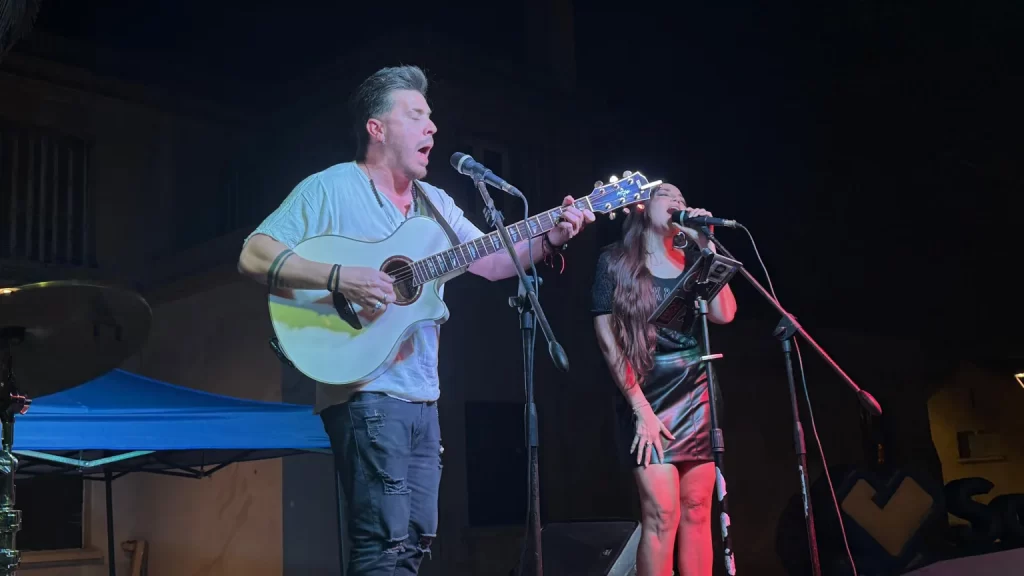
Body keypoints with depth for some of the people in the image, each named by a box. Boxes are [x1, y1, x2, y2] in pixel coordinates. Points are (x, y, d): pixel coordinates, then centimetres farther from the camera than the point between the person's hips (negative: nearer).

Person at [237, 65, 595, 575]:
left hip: (421, 396, 8)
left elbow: (492, 261, 15)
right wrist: (339, 277, -26)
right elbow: (254, 256, -14)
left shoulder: (436, 203, 16)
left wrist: (549, 239, -2)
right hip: (365, 392, -8)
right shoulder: (329, 189, -6)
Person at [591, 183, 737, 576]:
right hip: (647, 399, -4)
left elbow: (724, 314, -4)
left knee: (697, 511, 3)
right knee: (661, 514, -11)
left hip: (696, 398, 4)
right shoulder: (615, 261, 1)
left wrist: (706, 244, -5)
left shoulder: (691, 259, 11)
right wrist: (640, 407, -11)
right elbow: (606, 338, -5)